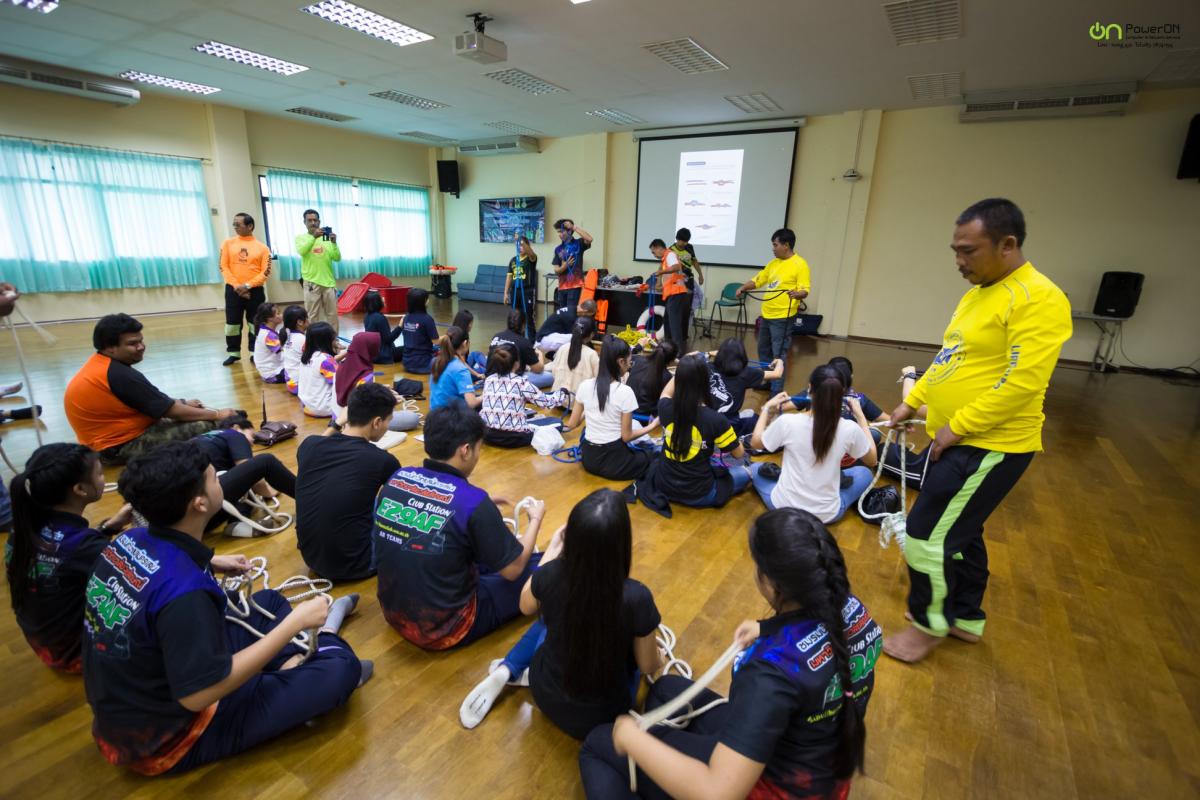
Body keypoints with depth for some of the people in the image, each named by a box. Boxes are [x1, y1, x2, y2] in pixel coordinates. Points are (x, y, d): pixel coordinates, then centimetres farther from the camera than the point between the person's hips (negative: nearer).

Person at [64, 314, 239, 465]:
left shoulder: (100, 364, 5)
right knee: (206, 426, -21)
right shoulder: (120, 375, -25)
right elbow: (171, 411, -20)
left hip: (110, 440, 11)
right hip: (121, 447, -10)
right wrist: (217, 414, -11)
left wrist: (183, 403, 12)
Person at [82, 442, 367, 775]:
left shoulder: (130, 540, -10)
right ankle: (324, 648, 20)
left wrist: (209, 564, 10)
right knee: (342, 669, -11)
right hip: (166, 738, -8)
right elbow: (199, 694, -28)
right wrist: (295, 621, -24)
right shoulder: (185, 592, -36)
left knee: (269, 601, 17)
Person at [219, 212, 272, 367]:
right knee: (232, 324, 5)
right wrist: (236, 286, -11)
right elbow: (224, 267, 1)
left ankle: (255, 353, 15)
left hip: (255, 291, -1)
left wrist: (247, 285, -15)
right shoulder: (228, 243, 5)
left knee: (255, 324, 5)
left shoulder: (262, 247, 1)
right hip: (233, 290, 2)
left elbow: (265, 272, -5)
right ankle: (233, 353, 16)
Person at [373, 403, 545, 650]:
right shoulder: (472, 502, -26)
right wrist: (536, 519, 3)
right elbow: (513, 569, -13)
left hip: (394, 613, 7)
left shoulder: (396, 479, -7)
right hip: (445, 628, -7)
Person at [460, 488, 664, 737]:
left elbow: (526, 606, 2)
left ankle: (507, 670, 11)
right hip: (605, 714, -2)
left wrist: (552, 550, 5)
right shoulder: (636, 597, -30)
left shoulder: (551, 574, -24)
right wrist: (658, 658, 13)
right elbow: (648, 666, -10)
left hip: (546, 697, 3)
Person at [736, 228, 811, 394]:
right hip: (767, 315, 8)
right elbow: (757, 280, 18)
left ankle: (777, 391, 1)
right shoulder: (773, 263, 12)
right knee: (763, 351, 17)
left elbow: (805, 291, -16)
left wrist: (795, 294, -37)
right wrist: (743, 288, 2)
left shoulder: (800, 264, -11)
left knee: (778, 354, -5)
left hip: (783, 317, -8)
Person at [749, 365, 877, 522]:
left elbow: (755, 443, 0)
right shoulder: (850, 429, -18)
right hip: (828, 514, 0)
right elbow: (872, 461, 5)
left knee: (756, 468, 27)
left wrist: (767, 409, 10)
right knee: (865, 473, 25)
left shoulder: (787, 422, -20)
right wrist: (860, 416, 8)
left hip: (783, 508, 1)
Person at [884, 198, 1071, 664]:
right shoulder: (978, 293, 10)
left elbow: (1022, 383, -25)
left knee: (927, 536, -2)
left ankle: (930, 624, 21)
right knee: (959, 532, 20)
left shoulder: (1038, 300, -19)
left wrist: (956, 428, -20)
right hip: (954, 440, 9)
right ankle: (965, 619, 38)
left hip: (989, 447, -9)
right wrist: (913, 402, 12)